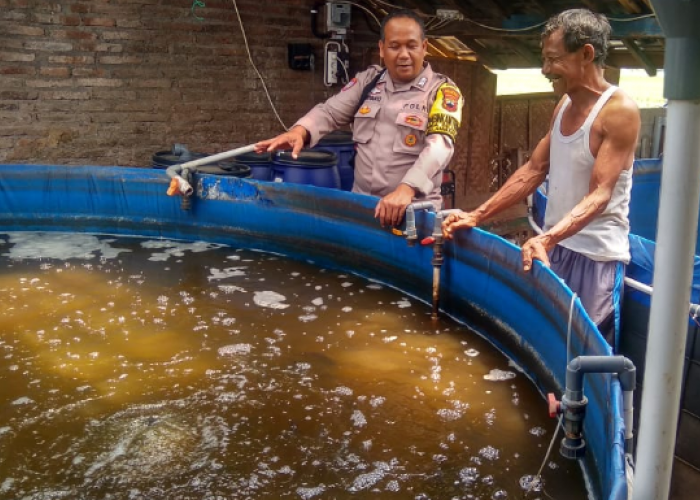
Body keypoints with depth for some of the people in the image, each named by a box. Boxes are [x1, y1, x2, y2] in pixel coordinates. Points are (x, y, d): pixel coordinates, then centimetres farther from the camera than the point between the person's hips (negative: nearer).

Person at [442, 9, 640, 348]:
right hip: (555, 248, 7)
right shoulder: (564, 105, 8)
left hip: (595, 256, -7)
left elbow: (599, 196, -24)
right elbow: (533, 171, 10)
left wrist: (546, 238, -38)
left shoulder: (619, 111, -16)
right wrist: (476, 216, 3)